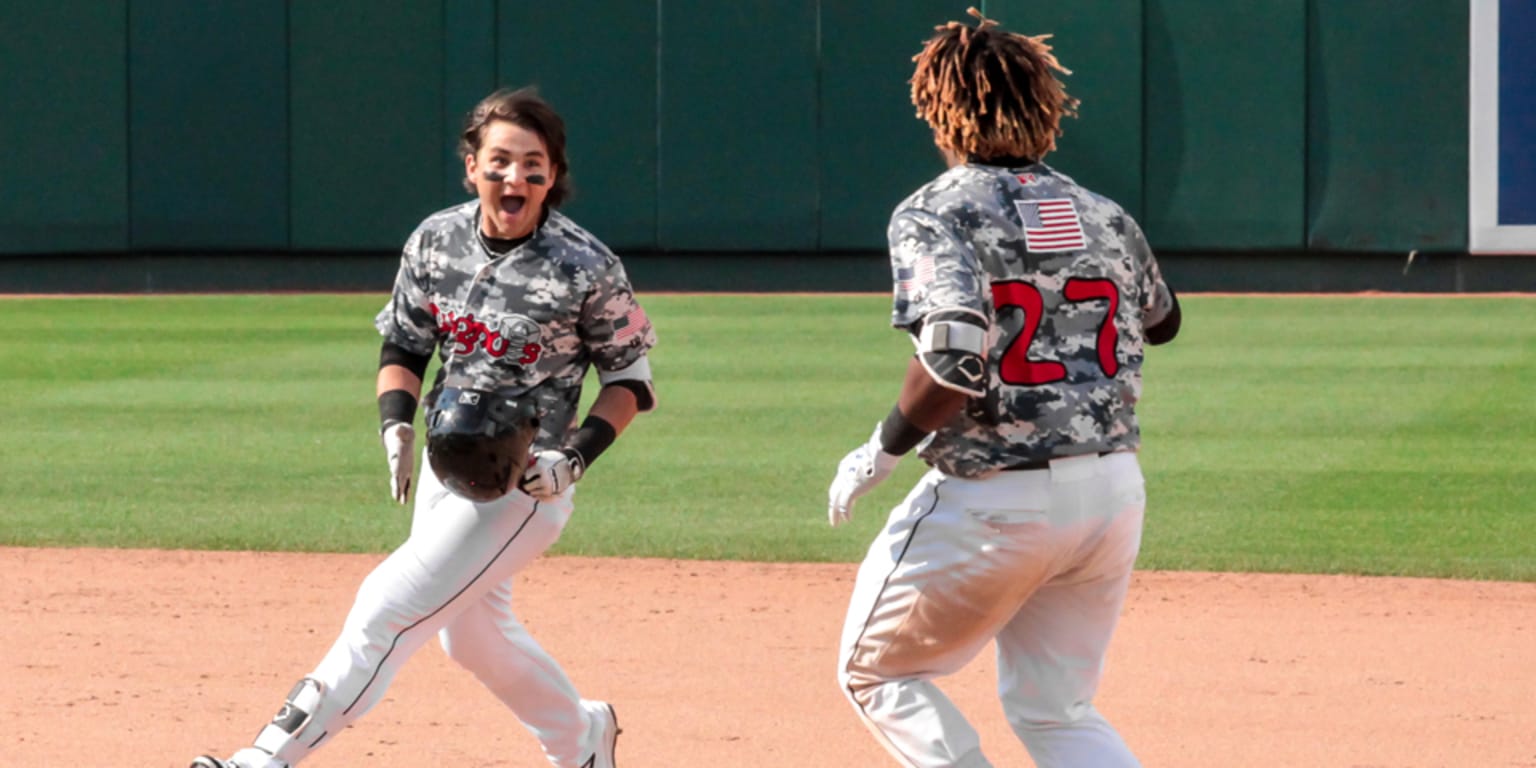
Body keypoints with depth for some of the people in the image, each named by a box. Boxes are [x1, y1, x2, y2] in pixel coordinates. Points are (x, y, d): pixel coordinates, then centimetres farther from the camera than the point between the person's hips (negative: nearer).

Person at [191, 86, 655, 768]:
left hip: (525, 481, -7)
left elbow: (630, 376, -6)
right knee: (471, 634, 21)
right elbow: (403, 347, 7)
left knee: (389, 606, -15)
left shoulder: (586, 269, -17)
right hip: (444, 463, 7)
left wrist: (577, 458, -19)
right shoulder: (437, 240, -3)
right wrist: (396, 428, -11)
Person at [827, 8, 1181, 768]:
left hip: (993, 501, -6)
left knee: (874, 672, 15)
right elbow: (1161, 322, 28)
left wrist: (882, 449, -11)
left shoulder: (935, 213, -10)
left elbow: (955, 358, -25)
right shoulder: (1103, 217, 8)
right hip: (1113, 491, 6)